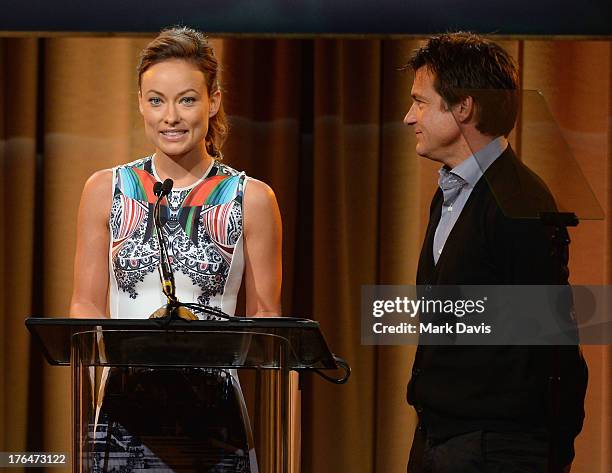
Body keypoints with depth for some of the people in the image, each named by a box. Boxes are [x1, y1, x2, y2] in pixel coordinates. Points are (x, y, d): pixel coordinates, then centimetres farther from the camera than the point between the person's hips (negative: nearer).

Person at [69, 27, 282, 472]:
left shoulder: (252, 199, 3)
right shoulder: (107, 191, 7)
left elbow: (266, 315, 7)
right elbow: (86, 304, 10)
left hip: (211, 415, -1)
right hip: (125, 406, 1)